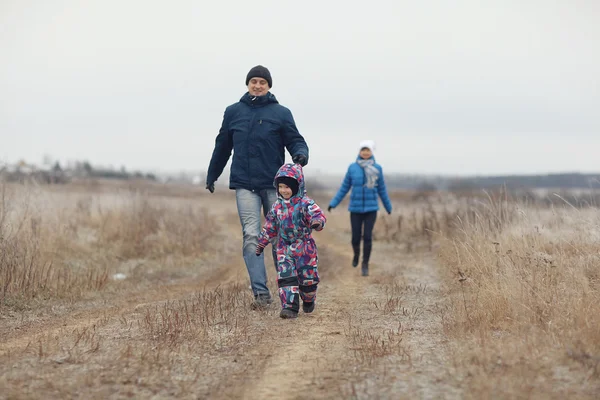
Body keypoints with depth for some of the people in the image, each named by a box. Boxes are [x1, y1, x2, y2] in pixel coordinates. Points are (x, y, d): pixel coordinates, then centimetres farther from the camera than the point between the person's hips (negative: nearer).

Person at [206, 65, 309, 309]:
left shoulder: (281, 113, 3)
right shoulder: (233, 112, 10)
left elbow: (295, 141, 1)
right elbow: (222, 146, 19)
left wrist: (300, 154, -22)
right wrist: (211, 175, 26)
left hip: (274, 184, -1)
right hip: (244, 185, 1)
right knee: (251, 236, -10)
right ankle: (261, 292, -13)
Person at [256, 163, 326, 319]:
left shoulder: (305, 203, -10)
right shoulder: (277, 206, 5)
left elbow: (318, 214, -25)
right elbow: (270, 227, 16)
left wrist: (317, 222, -48)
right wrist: (261, 243, 20)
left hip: (305, 247, -3)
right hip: (284, 248, 3)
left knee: (307, 278, 6)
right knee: (286, 277, -10)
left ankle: (308, 300, 34)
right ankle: (289, 306, -10)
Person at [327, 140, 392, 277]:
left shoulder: (377, 168, 0)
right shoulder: (352, 168, 0)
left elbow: (382, 189, 11)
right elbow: (345, 187, 7)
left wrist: (388, 207, 19)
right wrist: (333, 203, 2)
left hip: (371, 208, -1)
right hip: (355, 208, 1)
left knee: (367, 236, -12)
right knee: (355, 238, 3)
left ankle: (365, 265, 2)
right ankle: (356, 254, 37)